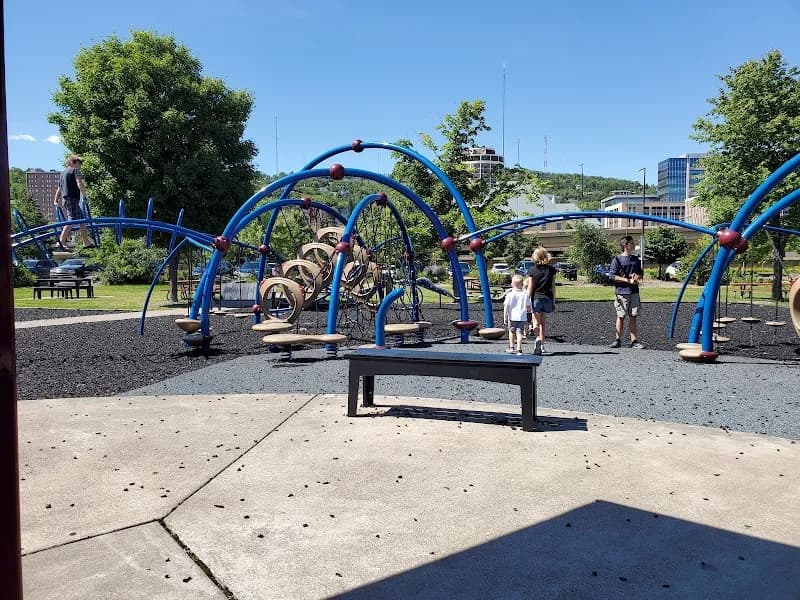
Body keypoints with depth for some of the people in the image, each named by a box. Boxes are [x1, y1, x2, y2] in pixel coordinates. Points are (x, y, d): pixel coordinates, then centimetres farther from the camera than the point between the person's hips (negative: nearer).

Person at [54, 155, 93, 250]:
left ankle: (87, 242, 14)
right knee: (72, 220, -14)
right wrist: (85, 195, -21)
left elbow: (59, 189, 28)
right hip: (72, 199, -9)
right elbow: (79, 183, -18)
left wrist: (56, 200, 32)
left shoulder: (63, 172, 25)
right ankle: (61, 241, -21)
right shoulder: (75, 171, -1)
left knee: (82, 219, 12)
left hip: (65, 199, 10)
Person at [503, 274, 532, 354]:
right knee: (519, 332, 0)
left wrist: (505, 318, -4)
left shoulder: (509, 295, -5)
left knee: (511, 331, 18)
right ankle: (519, 349, -6)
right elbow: (529, 308, 4)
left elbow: (506, 307, -8)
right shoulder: (525, 295, 1)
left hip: (512, 317, -1)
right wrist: (527, 310, 27)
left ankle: (511, 347, 21)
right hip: (522, 317, 1)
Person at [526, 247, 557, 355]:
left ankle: (538, 339, -24)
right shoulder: (551, 269, 0)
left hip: (536, 298, -2)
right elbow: (553, 287, 3)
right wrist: (553, 302, 10)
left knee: (536, 323, 3)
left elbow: (530, 288, -7)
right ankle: (541, 346, 19)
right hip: (547, 298, 2)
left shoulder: (532, 270, -7)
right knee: (543, 323, 14)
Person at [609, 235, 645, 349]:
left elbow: (641, 273, 20)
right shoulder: (617, 260, -4)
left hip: (634, 292, 4)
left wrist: (638, 277, -4)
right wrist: (628, 280, -15)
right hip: (621, 292, -4)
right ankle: (618, 340, 11)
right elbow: (613, 276, -9)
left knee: (633, 317, 4)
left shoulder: (636, 259, 12)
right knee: (621, 317, 2)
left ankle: (634, 341, 7)